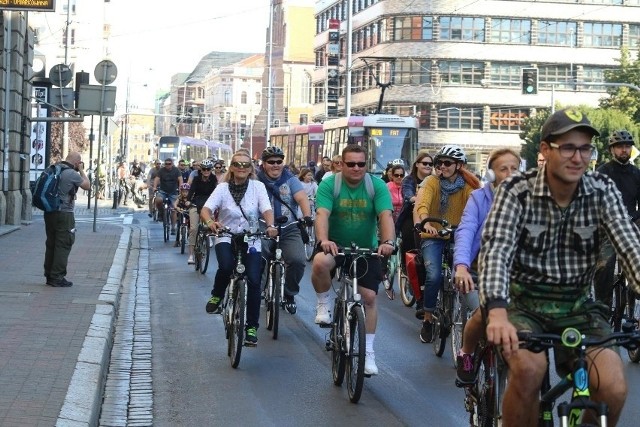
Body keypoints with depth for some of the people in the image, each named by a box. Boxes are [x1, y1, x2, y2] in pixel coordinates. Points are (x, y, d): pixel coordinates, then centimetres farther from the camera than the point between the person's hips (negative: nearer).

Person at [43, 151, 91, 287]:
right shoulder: (72, 174, -16)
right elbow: (87, 185, -4)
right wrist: (81, 170, 4)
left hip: (49, 213, 8)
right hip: (64, 214, -8)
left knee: (51, 244, 14)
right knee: (63, 246, -2)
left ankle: (49, 276, 20)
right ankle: (57, 277, -1)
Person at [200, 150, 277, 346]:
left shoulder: (258, 186, -2)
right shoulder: (223, 188, -2)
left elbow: (267, 209, -13)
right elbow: (205, 209, -13)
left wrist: (270, 225, -35)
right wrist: (210, 222, -36)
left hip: (251, 241, 1)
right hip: (226, 238, -1)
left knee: (254, 281, -13)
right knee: (226, 266, -32)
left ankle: (252, 327, 2)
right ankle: (216, 296, 1)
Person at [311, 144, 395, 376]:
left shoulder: (377, 186, -11)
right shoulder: (328, 185, -14)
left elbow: (386, 216, -23)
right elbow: (322, 214, -27)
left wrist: (388, 242, -41)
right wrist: (324, 240, -46)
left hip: (366, 248, 2)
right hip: (335, 244, -1)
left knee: (369, 297, -3)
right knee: (319, 263, -35)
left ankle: (368, 352, 10)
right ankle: (325, 303, -5)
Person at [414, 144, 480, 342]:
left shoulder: (467, 186, -1)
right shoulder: (432, 182, -5)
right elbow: (423, 204, -21)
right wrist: (426, 223, -42)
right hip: (433, 236, -2)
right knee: (434, 276, -21)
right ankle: (427, 320, -2)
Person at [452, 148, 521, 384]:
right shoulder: (479, 198, -7)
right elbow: (465, 231, -21)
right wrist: (461, 265, -39)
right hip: (477, 270, -3)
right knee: (483, 313, -28)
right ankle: (465, 355, 3)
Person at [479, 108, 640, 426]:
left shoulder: (603, 192, -5)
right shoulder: (516, 191, -13)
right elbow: (496, 251, -25)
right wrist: (497, 314, -42)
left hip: (577, 306, 3)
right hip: (523, 302, -2)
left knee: (613, 390, -19)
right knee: (528, 369, -32)